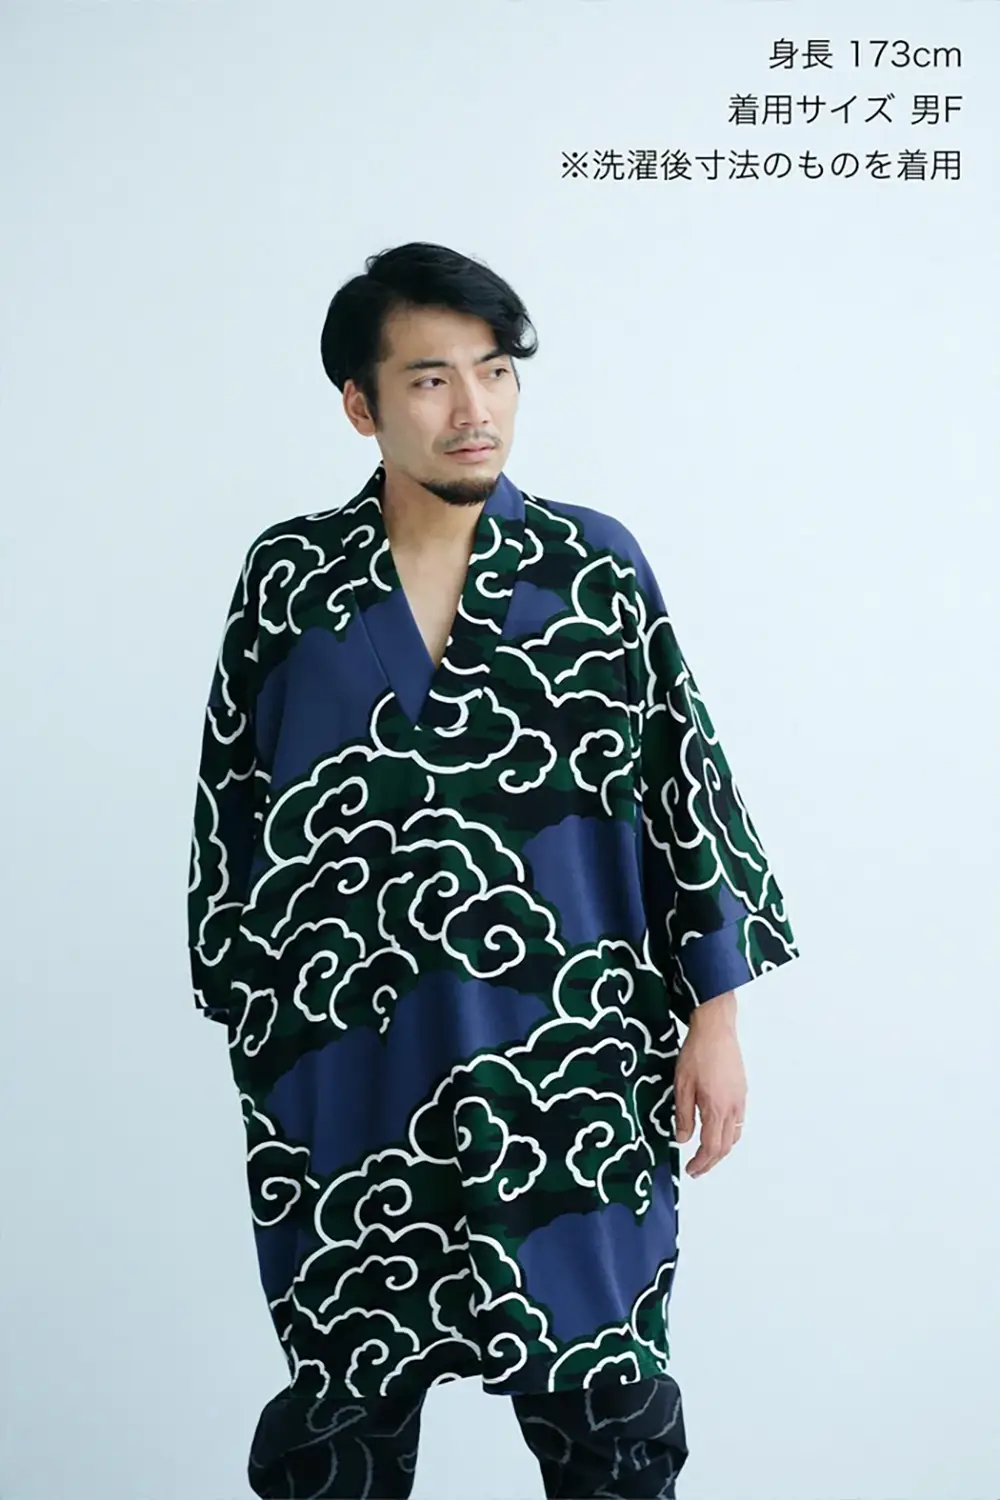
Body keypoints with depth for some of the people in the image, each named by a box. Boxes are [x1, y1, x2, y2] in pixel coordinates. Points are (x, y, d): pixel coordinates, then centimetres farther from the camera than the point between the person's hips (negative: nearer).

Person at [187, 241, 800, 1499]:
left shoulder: (597, 567, -3)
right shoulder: (290, 579, -2)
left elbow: (684, 787, -1)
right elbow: (233, 807, 5)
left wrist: (713, 1014, -2)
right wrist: (246, 1016, 8)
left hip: (570, 1064, 0)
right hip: (350, 1073, 1)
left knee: (598, 1393, 11)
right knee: (345, 1395, 14)